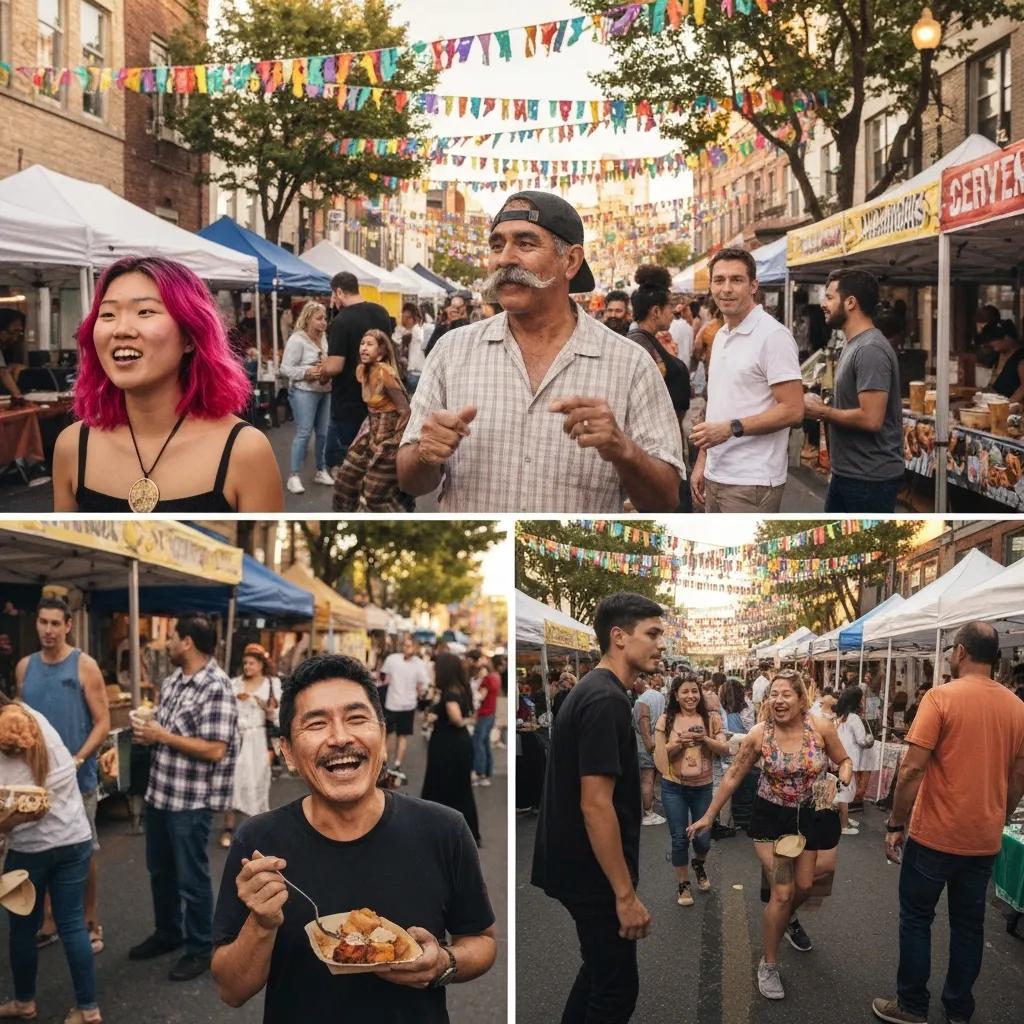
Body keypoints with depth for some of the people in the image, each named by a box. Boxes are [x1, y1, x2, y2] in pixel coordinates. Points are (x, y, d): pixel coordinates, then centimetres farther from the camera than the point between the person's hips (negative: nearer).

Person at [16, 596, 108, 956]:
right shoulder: (25, 667, 4)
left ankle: (90, 923, 17)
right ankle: (48, 922, 24)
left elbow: (103, 723, -10)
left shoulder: (84, 666, -9)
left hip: (77, 777, -4)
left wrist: (78, 759, -20)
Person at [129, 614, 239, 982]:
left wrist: (162, 736, -20)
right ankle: (167, 933, 40)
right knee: (160, 870, 21)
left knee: (191, 879, 5)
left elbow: (215, 750, -25)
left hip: (192, 800, -9)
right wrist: (146, 732, -4)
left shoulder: (216, 688, -21)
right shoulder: (172, 681, 6)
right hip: (160, 791, 9)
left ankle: (200, 950, 20)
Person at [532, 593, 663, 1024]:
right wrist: (626, 894, -23)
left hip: (582, 868, 10)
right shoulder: (606, 701, -21)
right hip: (593, 874, -10)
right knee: (616, 986, -1)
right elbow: (595, 805, -26)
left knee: (602, 970, 22)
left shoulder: (591, 692, 12)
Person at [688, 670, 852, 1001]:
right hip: (772, 818, -2)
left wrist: (844, 777, -22)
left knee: (804, 885, 13)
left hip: (811, 816, 2)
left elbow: (844, 761, 1)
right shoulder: (758, 734, -15)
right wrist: (709, 816, -1)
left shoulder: (821, 728, -16)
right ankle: (768, 965, 11)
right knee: (782, 891, -6)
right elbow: (733, 777, -5)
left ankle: (789, 919, 50)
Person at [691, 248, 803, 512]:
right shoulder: (721, 336, 15)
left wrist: (732, 428, -22)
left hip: (751, 483, -8)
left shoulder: (772, 336, -12)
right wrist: (702, 462, 14)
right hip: (716, 478, 8)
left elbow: (793, 410, -17)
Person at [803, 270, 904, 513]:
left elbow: (871, 418, -26)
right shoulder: (854, 345, 14)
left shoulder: (871, 350, -19)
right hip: (846, 474, 10)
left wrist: (822, 412, -13)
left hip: (869, 480, -10)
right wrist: (825, 409, 2)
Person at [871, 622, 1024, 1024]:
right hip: (985, 839, 5)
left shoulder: (941, 697, -15)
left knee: (916, 919, 9)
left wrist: (896, 824, -9)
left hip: (935, 835, -5)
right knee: (968, 924, 15)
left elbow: (912, 769, -18)